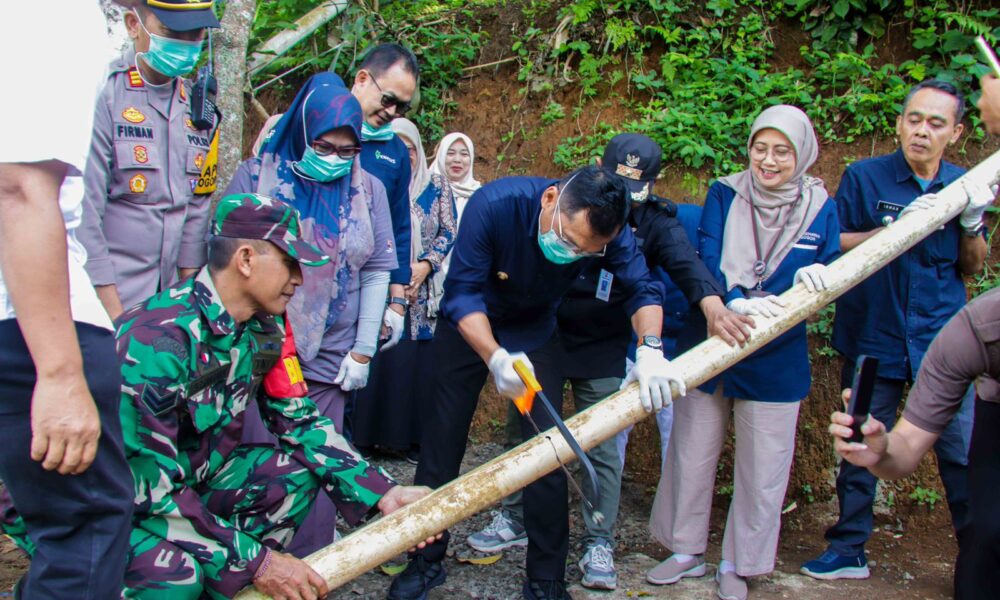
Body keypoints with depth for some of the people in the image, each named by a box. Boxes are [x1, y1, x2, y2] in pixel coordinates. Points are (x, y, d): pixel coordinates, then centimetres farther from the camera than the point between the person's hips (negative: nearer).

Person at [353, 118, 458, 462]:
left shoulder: (437, 186, 8)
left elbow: (449, 232, 4)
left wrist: (424, 266, -11)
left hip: (424, 291, 1)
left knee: (418, 363, 0)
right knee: (377, 362, -3)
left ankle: (412, 437, 8)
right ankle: (368, 434, 6)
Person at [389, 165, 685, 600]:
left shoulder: (606, 230, -27)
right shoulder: (494, 205, -36)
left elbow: (642, 288, -19)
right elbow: (462, 294, -32)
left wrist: (651, 349, -39)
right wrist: (495, 358, -48)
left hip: (535, 331, 2)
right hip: (470, 326, -1)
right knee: (441, 443, 3)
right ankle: (426, 561, 23)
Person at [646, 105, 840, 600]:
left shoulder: (820, 208, -2)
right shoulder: (724, 194, -4)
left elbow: (831, 278, 1)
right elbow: (706, 259, -15)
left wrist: (815, 276, -23)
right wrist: (736, 303, -34)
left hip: (776, 359, 0)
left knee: (761, 467, 7)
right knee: (692, 454, 12)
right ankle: (686, 550, 31)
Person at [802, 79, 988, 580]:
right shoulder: (864, 177, -1)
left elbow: (973, 268, 12)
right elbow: (835, 246, -5)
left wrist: (972, 222, -8)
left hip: (942, 339, 2)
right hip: (873, 337, -1)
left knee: (964, 452, -1)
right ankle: (849, 551, 22)